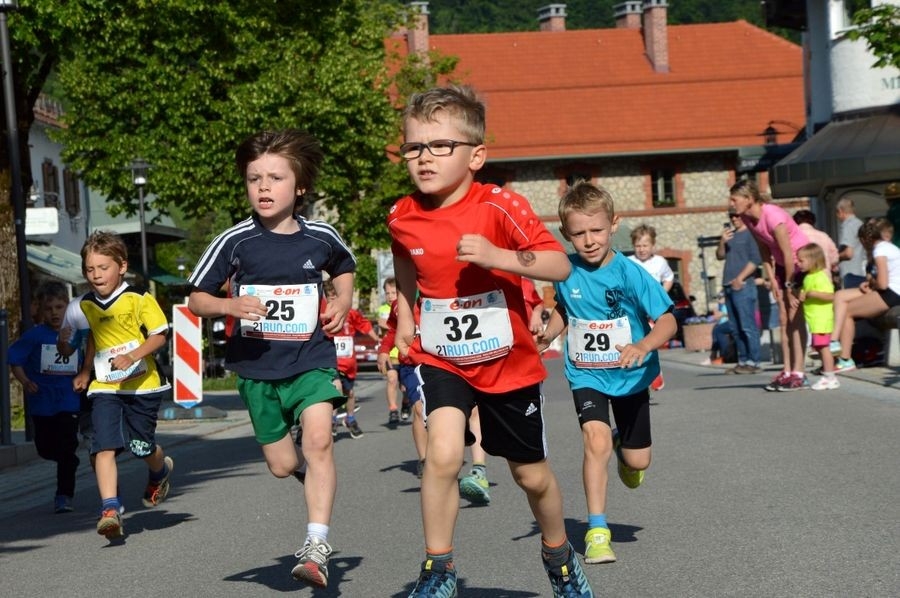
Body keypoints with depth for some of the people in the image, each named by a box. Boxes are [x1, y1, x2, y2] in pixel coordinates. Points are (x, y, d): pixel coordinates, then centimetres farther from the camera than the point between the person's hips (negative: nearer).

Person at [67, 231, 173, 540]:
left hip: (142, 384, -3)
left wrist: (132, 356, -23)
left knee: (142, 447, 6)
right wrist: (85, 371, 21)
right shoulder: (86, 305, 8)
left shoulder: (139, 298, -9)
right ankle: (110, 509, -19)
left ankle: (161, 470, 42)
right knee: (104, 446, -14)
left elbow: (159, 335, -10)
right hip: (104, 388, 3)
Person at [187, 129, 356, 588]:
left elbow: (344, 267, 22)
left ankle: (316, 544, -17)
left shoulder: (321, 237, -2)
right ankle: (312, 469, 44)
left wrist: (342, 302, 4)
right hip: (256, 366, 1)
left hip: (311, 360, 0)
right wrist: (229, 305, -21)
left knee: (318, 440, -21)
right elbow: (196, 298, -1)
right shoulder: (235, 241, -8)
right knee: (281, 465, 7)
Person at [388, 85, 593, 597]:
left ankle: (559, 555, 42)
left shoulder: (500, 208, -20)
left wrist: (498, 256, -40)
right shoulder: (403, 218, -7)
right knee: (444, 454, -23)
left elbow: (560, 266, -28)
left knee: (532, 474, 13)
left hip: (509, 361, -1)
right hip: (441, 359, 2)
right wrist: (405, 320, 13)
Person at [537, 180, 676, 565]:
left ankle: (623, 448, 48)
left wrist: (643, 346, -39)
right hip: (587, 376, 1)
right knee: (596, 440, -24)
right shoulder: (567, 272, -8)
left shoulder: (629, 274, -19)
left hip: (630, 376, 0)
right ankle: (597, 530, -17)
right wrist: (547, 335, -4)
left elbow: (667, 321, -20)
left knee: (637, 463, 9)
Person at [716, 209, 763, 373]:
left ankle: (753, 362, -12)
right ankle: (742, 361, 12)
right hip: (729, 286, 8)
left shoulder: (751, 234, -4)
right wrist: (722, 241, -2)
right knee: (736, 329, 9)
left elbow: (755, 259, -11)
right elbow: (720, 256, 17)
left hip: (744, 286, -8)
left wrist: (740, 278, -15)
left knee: (748, 326, -11)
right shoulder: (730, 234, 19)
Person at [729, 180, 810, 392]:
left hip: (802, 263, -8)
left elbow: (788, 254, -26)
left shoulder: (773, 216, -30)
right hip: (783, 265, 8)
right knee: (783, 319, 5)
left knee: (795, 317, -10)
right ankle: (787, 371, 8)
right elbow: (764, 249, 2)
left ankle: (798, 373, -9)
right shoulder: (747, 218, -7)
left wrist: (789, 287, -21)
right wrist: (772, 280, -3)